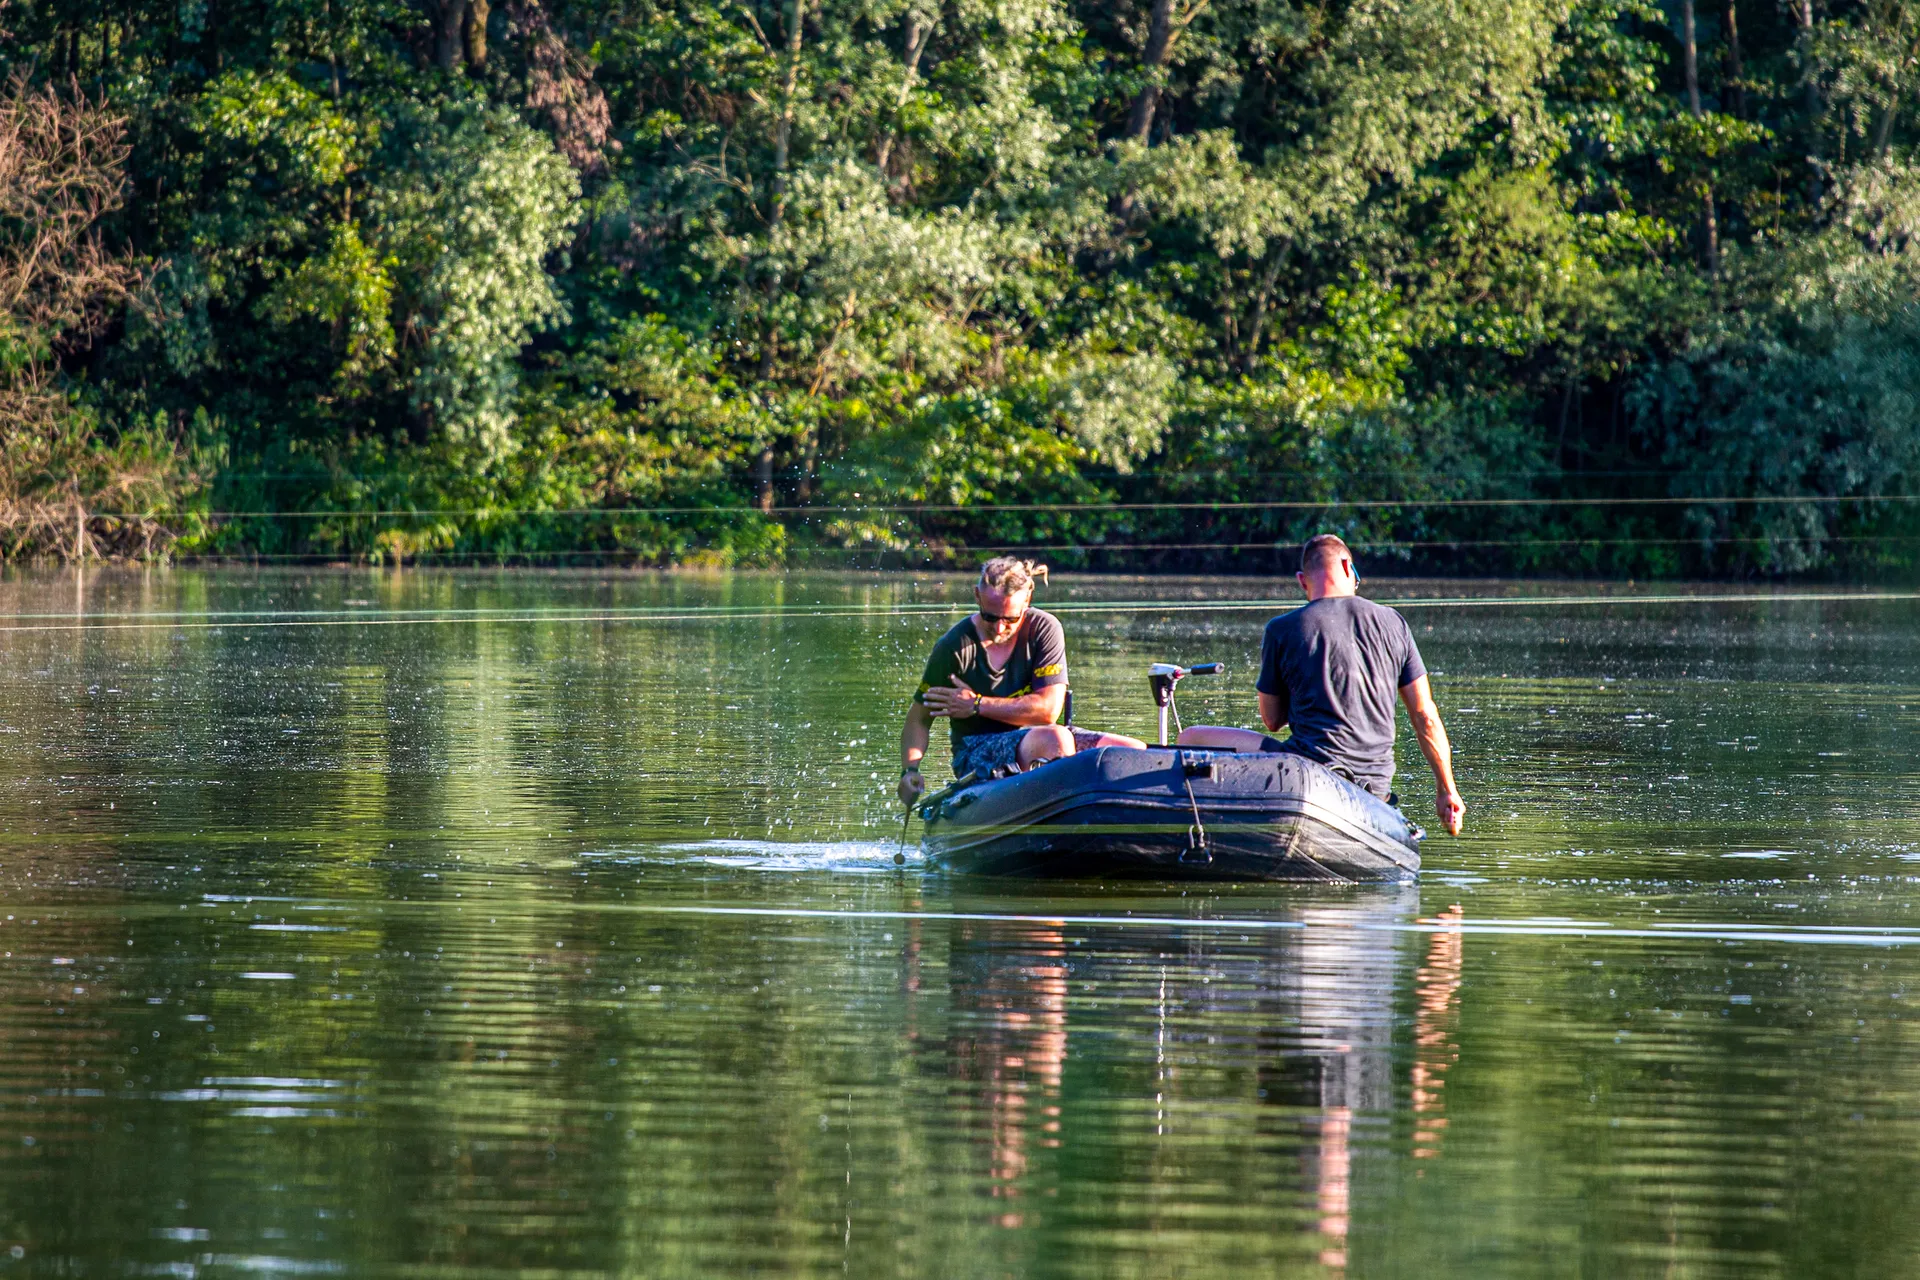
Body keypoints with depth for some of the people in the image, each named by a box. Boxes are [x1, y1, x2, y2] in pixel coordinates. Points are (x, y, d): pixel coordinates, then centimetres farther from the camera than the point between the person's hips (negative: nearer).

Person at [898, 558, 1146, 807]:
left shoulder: (1044, 629, -2)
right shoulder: (954, 648, -8)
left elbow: (1048, 709, -9)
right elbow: (919, 718, -2)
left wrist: (977, 705, -12)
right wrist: (910, 770, -19)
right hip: (975, 753, -4)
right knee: (1054, 739, -37)